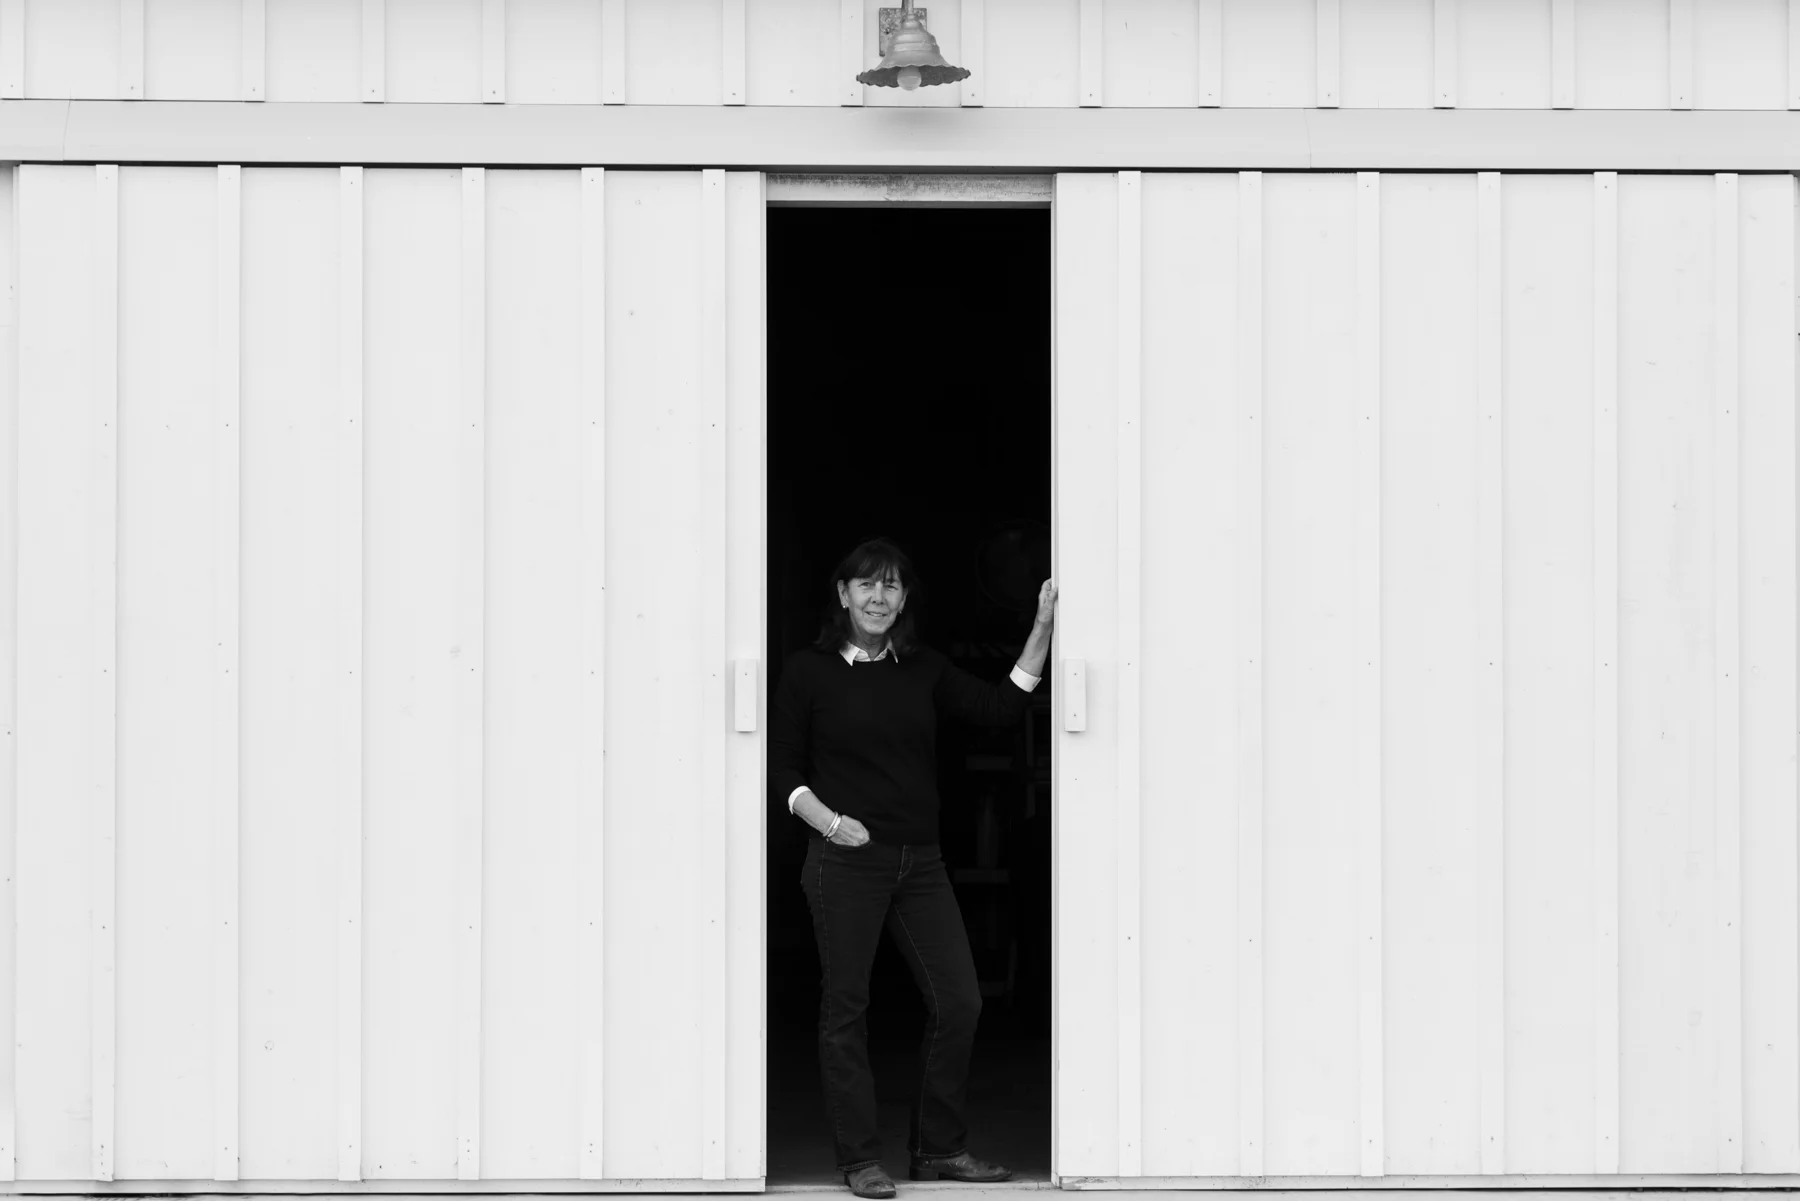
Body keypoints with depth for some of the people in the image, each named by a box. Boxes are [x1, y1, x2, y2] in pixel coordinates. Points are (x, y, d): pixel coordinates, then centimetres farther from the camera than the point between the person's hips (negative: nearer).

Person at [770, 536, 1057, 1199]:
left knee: (959, 999, 2)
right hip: (845, 862, -4)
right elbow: (783, 769, 1)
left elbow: (998, 709, 5)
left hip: (919, 861, 4)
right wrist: (827, 820, -14)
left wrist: (1042, 630, 1)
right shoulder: (809, 670, 0)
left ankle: (939, 1147, 17)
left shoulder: (924, 669, 11)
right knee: (845, 1006, 0)